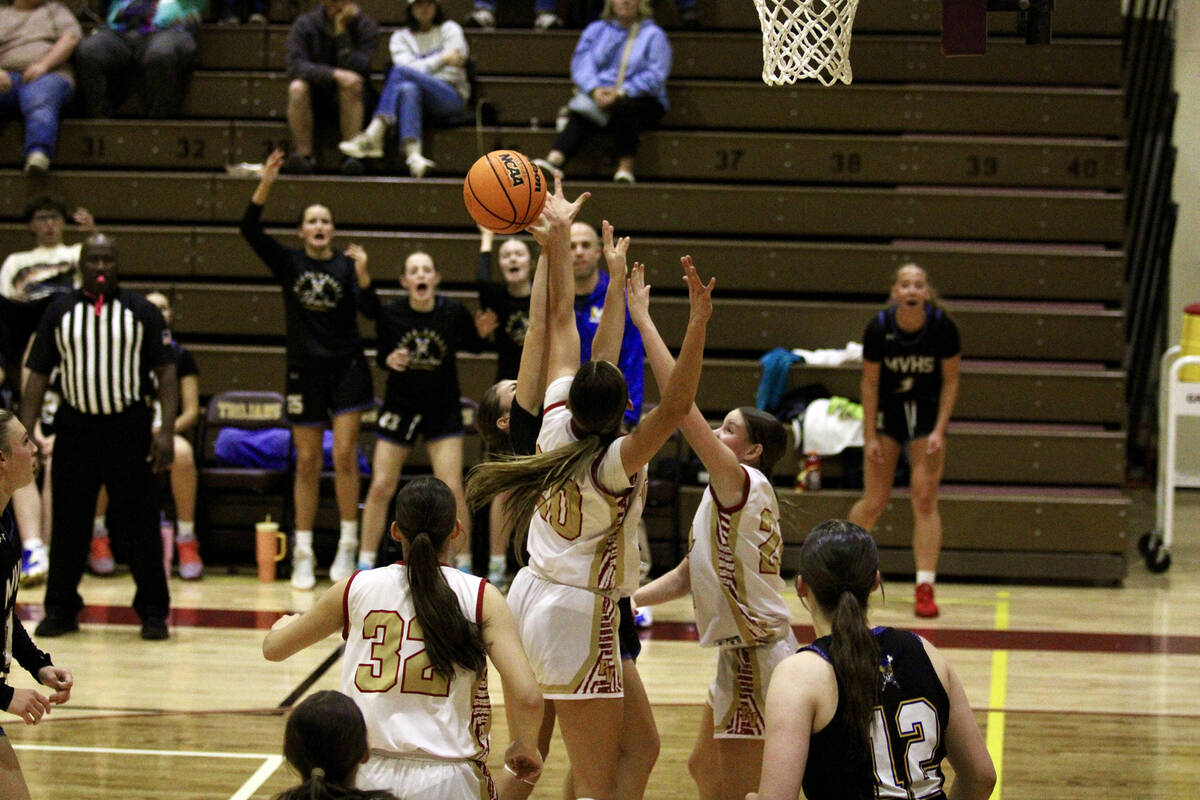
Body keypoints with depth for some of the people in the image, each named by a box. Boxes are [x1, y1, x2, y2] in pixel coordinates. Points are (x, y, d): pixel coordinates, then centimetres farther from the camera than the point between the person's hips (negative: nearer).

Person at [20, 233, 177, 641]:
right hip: (75, 425, 1)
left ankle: (153, 611, 10)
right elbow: (38, 375, 6)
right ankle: (61, 609, 16)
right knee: (68, 523, 5)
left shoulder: (142, 312, 1)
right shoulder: (59, 313, 5)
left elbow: (166, 371, -1)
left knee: (141, 523, 1)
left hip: (129, 426, -1)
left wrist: (166, 431, -10)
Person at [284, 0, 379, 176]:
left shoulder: (366, 26, -4)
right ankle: (303, 154, -28)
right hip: (314, 100, 1)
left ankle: (351, 154, -32)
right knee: (297, 87, -30)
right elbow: (295, 66, -20)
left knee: (351, 85, -33)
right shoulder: (305, 24, -4)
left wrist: (342, 34, -24)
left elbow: (360, 68, -18)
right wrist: (334, 74, -33)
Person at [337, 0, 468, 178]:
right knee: (408, 89, -36)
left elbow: (453, 74, 0)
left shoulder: (450, 29, 12)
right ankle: (413, 155, -54)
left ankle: (373, 135, -43)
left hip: (452, 97, -2)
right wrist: (442, 59, -6)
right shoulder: (401, 36, 18)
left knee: (400, 71, -28)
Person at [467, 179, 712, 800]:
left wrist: (559, 234, 13)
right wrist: (698, 327, -43)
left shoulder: (558, 424, 0)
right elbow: (675, 409, -34)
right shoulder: (617, 461, -17)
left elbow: (561, 320, 7)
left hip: (527, 599, 8)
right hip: (579, 615, -8)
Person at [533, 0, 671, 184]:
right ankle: (554, 161, -53)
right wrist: (595, 90, -19)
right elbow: (581, 64, 3)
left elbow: (655, 76, -7)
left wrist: (620, 93, -20)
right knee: (582, 114, -31)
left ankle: (626, 167, -34)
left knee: (625, 107, -38)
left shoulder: (653, 35, 6)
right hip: (597, 95, 2)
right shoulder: (595, 30, 17)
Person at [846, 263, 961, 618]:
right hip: (886, 409, 0)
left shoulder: (942, 327, -19)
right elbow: (869, 383, -10)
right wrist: (870, 436, -10)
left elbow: (950, 381, -8)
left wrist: (939, 430, -15)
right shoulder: (879, 328, -19)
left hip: (927, 410, 0)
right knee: (874, 502, 0)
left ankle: (925, 588, -7)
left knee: (925, 499, -8)